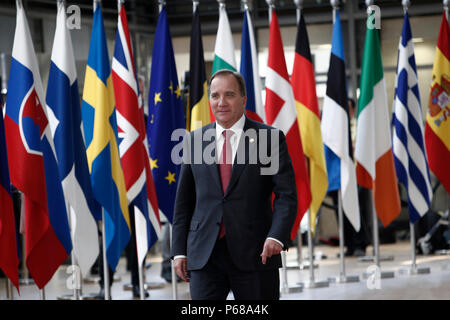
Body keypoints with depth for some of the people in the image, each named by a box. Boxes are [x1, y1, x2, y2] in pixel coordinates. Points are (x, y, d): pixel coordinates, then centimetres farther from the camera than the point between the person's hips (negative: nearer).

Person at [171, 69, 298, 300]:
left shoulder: (270, 138, 1)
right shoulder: (194, 140, 10)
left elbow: (287, 195, -4)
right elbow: (183, 200, 13)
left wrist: (276, 236, -20)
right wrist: (179, 250, 6)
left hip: (255, 254, -1)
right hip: (205, 255, 2)